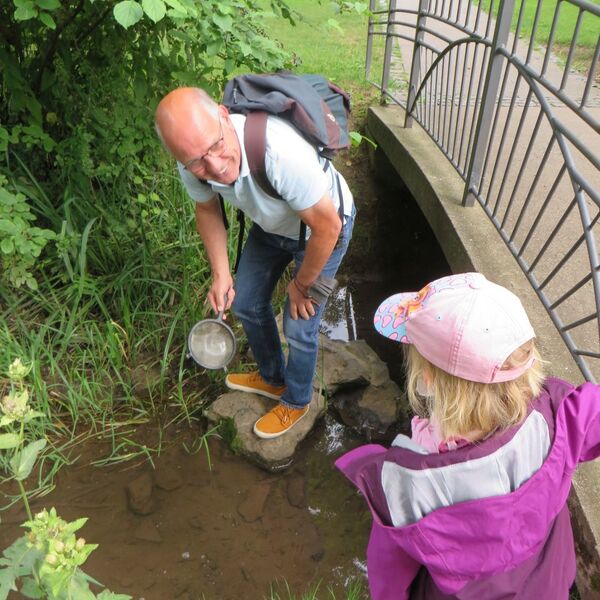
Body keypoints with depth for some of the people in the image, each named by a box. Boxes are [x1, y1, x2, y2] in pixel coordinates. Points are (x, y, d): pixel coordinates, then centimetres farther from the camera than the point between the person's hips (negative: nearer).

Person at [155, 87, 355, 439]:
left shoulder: (279, 151, -44)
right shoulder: (194, 166, -23)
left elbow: (327, 226, -33)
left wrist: (301, 285, -18)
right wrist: (221, 273, -6)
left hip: (322, 226, -6)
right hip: (271, 225, 6)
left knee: (299, 326, -2)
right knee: (246, 303, 15)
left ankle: (296, 402, 29)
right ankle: (272, 378, 42)